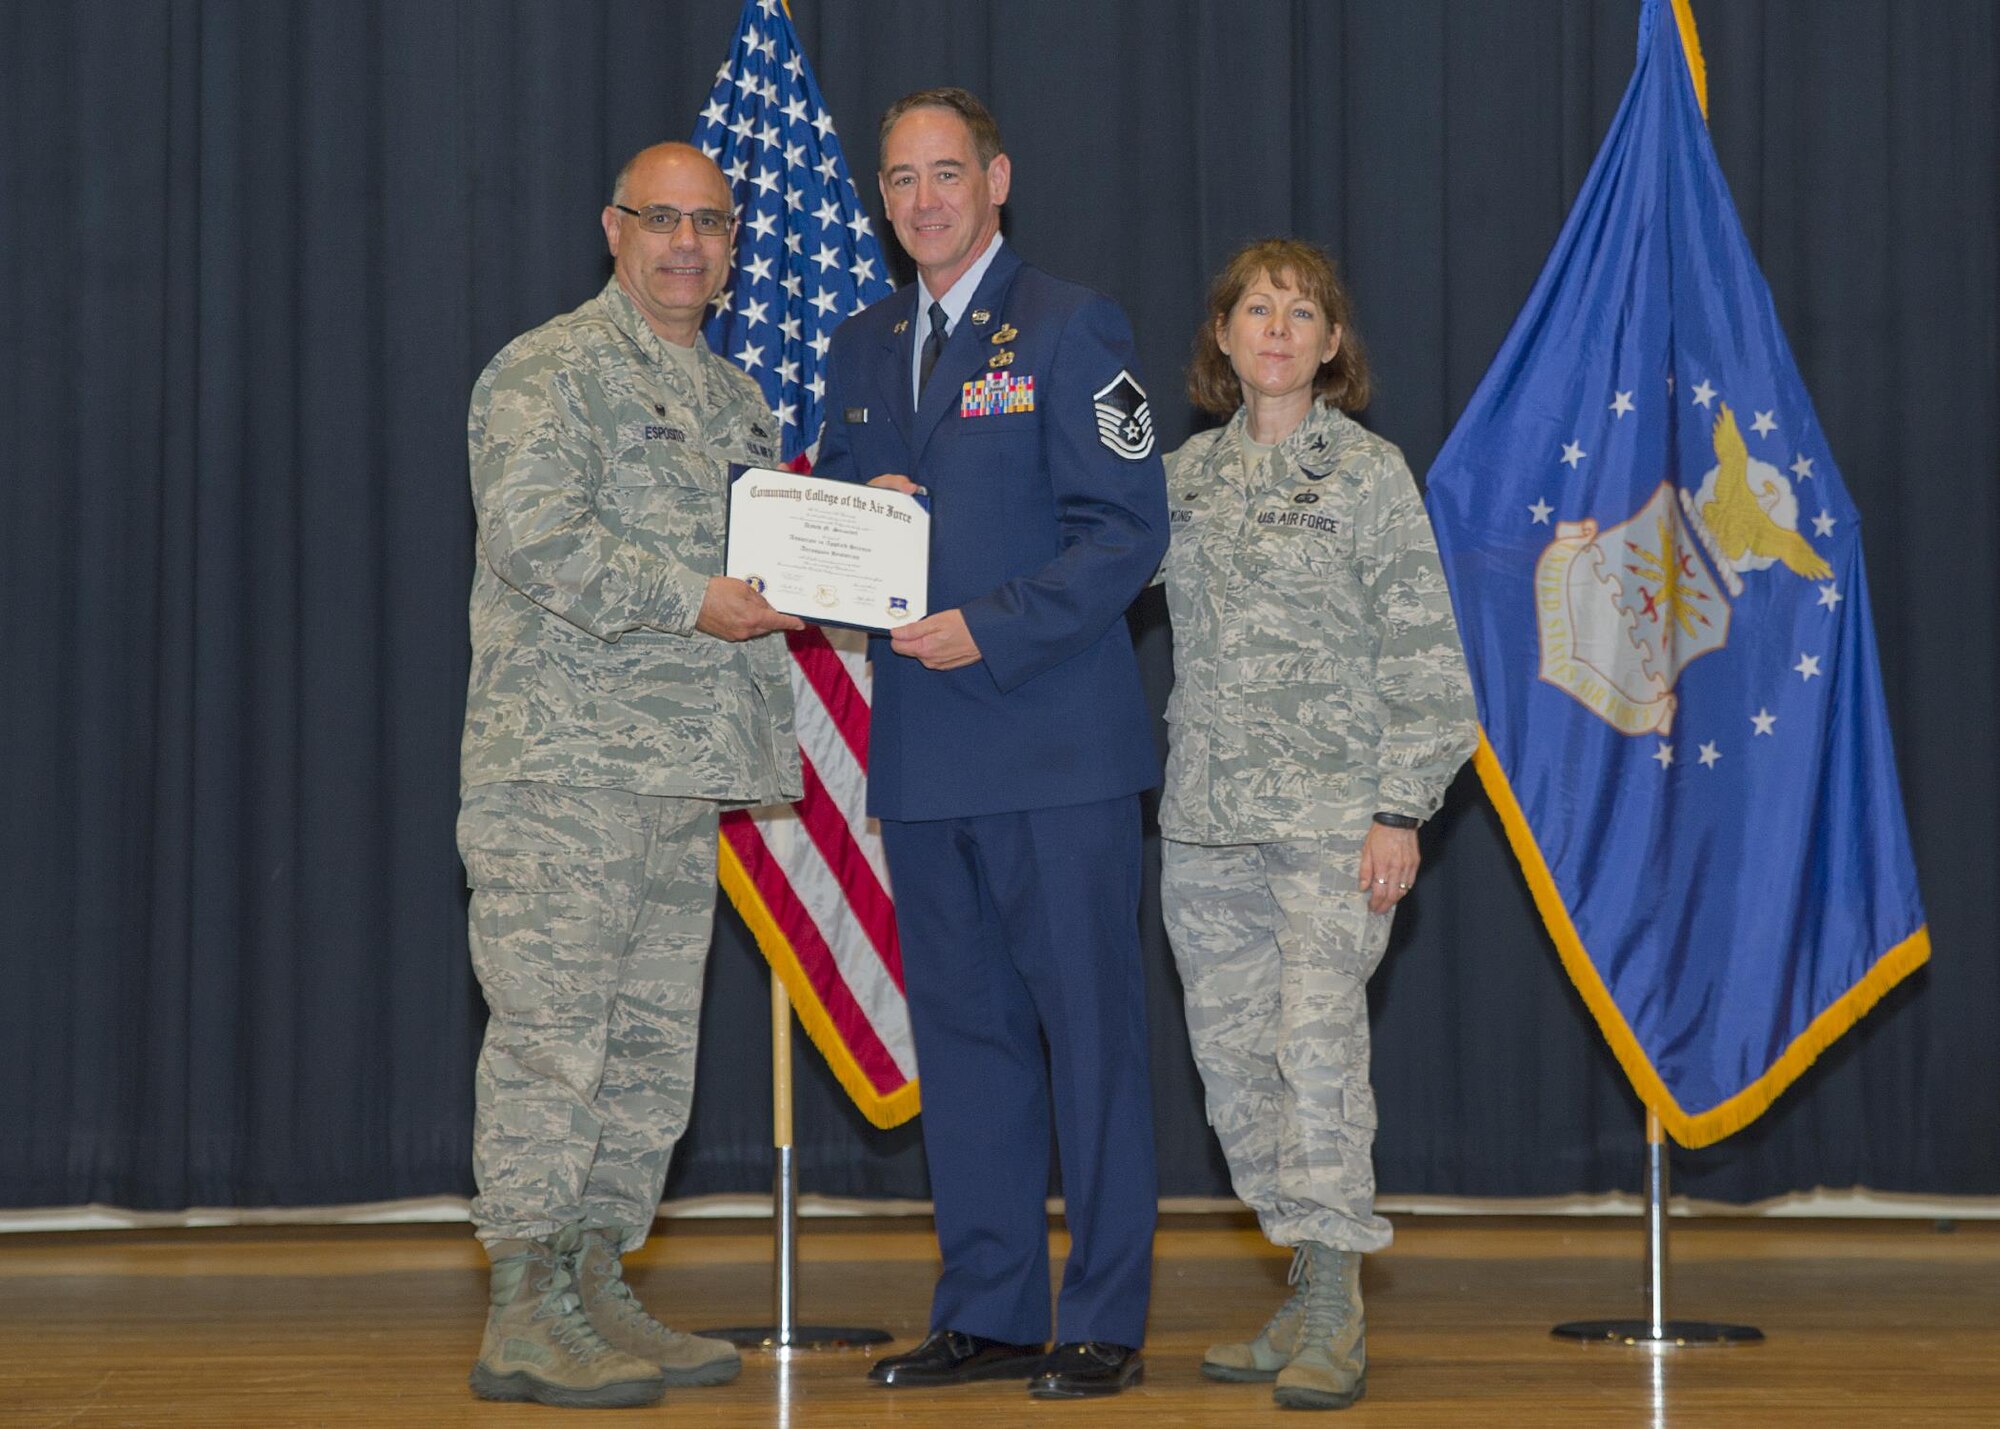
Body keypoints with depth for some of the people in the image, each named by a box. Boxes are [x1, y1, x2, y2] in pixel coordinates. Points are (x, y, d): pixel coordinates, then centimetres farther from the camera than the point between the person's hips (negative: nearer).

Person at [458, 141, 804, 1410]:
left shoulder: (732, 396, 22)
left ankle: (598, 1292, 15)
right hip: (565, 753, -8)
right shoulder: (550, 372, -4)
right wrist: (688, 600, -19)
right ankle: (523, 1319, -7)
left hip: (685, 767, 8)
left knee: (652, 1042, 9)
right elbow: (533, 534, -16)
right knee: (551, 1032, -9)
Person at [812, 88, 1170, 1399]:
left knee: (1090, 1028, -2)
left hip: (1057, 746, -6)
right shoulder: (864, 349, 16)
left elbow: (1128, 531, -9)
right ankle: (987, 1314, 17)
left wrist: (991, 630, -18)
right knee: (962, 1032, 10)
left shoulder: (1070, 330, -3)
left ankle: (1105, 1323, 3)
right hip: (923, 751, 6)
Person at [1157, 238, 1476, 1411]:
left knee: (1319, 1039, -15)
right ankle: (1311, 1300, 15)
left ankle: (1340, 1318, -10)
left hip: (1331, 812, -5)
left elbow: (1422, 654, -3)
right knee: (1232, 1054, 4)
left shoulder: (1369, 473, -1)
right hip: (1205, 822, 5)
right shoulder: (1187, 475, 12)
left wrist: (1401, 809, -9)